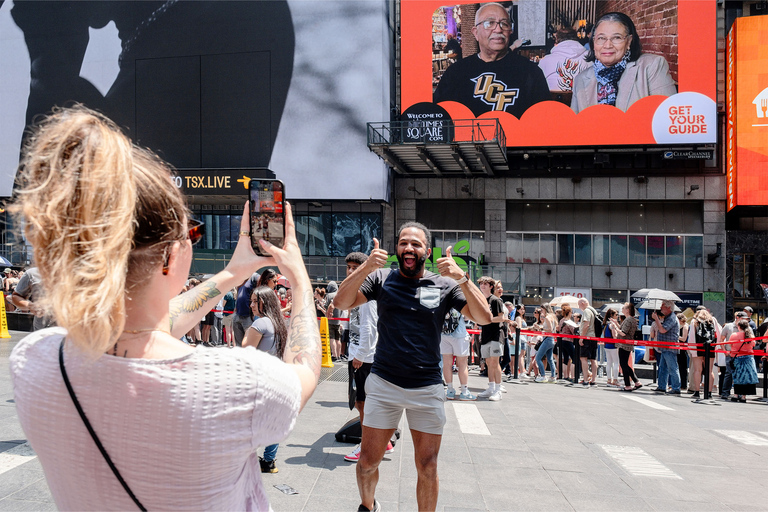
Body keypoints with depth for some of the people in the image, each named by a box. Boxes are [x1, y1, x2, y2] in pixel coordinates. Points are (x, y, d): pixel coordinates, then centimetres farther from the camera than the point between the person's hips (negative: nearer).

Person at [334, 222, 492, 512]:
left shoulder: (444, 284, 2)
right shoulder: (381, 278, 3)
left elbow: (484, 318, -8)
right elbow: (342, 303, -10)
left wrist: (461, 278, -21)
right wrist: (365, 268, -24)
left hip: (427, 389, 0)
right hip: (383, 384, 0)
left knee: (427, 468, 7)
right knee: (368, 461, 9)